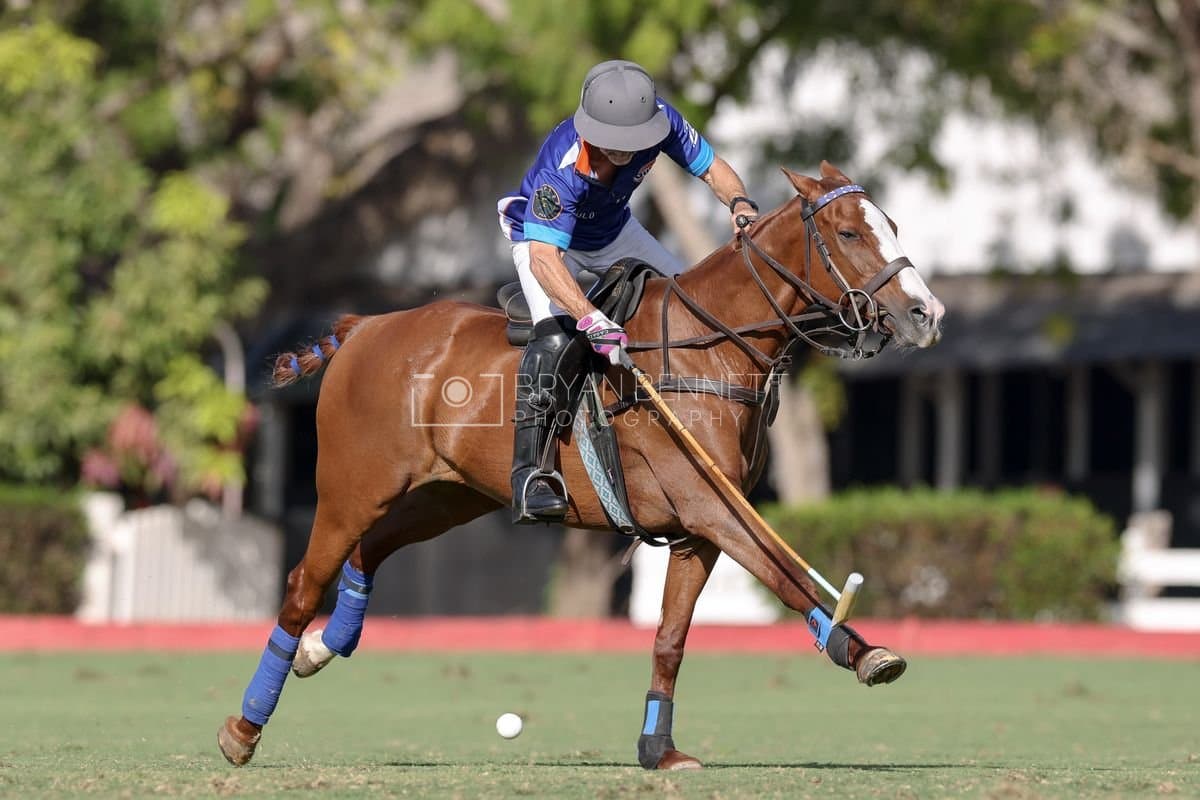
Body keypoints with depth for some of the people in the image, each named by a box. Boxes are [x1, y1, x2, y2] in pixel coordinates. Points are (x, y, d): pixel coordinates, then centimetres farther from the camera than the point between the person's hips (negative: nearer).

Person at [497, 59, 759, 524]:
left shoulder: (661, 119, -28)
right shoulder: (563, 167, -42)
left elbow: (711, 167, -11)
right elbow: (543, 257, -49)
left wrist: (740, 203, -34)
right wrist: (590, 318, -62)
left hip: (613, 232, 6)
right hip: (545, 240, -6)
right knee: (559, 338, -28)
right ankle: (529, 472, -29)